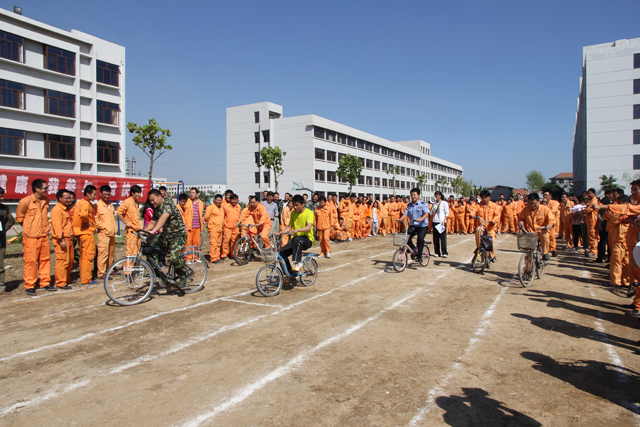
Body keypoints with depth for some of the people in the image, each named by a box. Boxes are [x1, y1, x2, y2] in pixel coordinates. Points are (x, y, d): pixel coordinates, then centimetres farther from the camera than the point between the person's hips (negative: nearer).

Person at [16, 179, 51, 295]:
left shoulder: (46, 201, 7)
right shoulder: (25, 201, -12)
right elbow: (19, 216, 0)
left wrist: (44, 227, 14)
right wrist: (28, 227, 5)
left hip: (44, 235, 6)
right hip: (31, 237, -6)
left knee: (45, 259, 11)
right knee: (30, 260, 0)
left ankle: (45, 282, 21)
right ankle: (29, 286, 9)